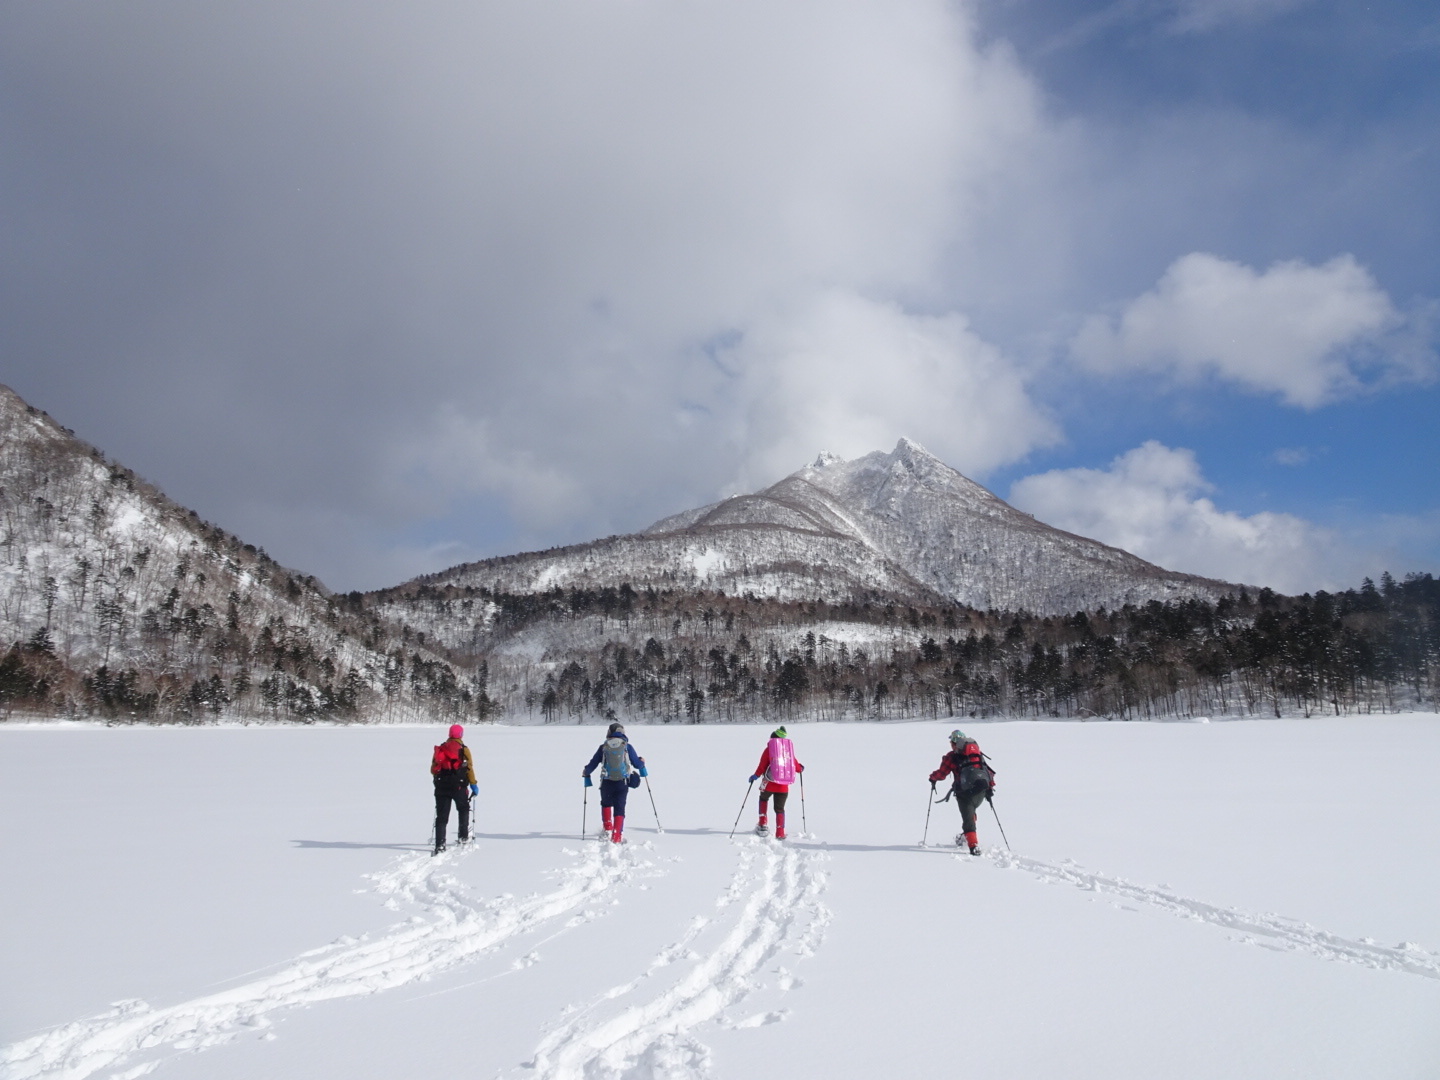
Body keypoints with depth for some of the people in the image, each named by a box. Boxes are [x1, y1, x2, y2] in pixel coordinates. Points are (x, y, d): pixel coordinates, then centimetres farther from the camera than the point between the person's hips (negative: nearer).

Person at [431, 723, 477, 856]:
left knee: (441, 816, 3)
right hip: (458, 786, -3)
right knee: (464, 809, 22)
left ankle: (440, 844, -7)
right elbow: (469, 768, -6)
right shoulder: (464, 750, -2)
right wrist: (474, 785, 1)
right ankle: (464, 836, 22)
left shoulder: (440, 749, 10)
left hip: (441, 786, 3)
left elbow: (433, 769, 11)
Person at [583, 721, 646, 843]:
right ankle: (616, 836, -10)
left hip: (606, 783, 1)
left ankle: (607, 828, 23)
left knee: (606, 804, 26)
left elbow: (593, 763, 8)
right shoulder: (627, 747, 2)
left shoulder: (604, 747, 4)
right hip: (622, 783, -1)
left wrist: (586, 772, 28)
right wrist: (642, 762, 29)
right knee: (619, 808, 1)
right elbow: (637, 764, 5)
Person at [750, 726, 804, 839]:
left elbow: (762, 765, -8)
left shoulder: (768, 749, 0)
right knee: (780, 809, 12)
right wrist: (801, 768, 34)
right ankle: (780, 833, 4)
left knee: (763, 799, 26)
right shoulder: (789, 749, 10)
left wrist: (756, 776, 6)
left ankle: (763, 824, 15)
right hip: (784, 785, 2)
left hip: (770, 783, -2)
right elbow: (796, 766, 12)